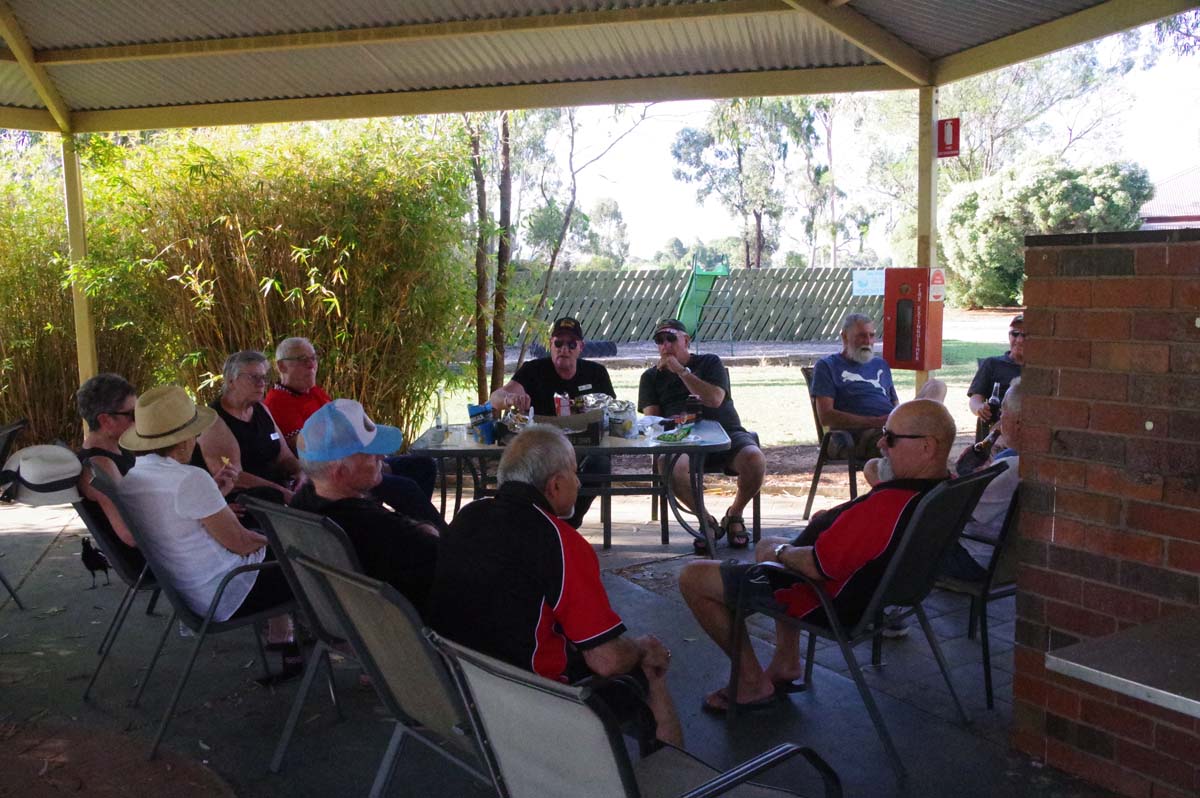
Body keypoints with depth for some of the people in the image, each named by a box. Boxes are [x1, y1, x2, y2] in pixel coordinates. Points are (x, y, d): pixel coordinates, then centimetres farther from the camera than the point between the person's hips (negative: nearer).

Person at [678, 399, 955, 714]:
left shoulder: (890, 505, -37)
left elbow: (818, 566, -30)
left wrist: (778, 552, -11)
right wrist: (838, 519, 1)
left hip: (827, 602, -10)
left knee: (692, 578, -3)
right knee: (766, 543, 34)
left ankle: (753, 683, 10)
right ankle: (786, 663, 27)